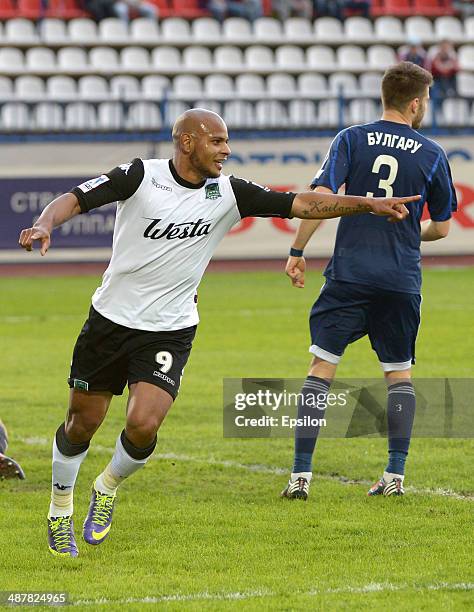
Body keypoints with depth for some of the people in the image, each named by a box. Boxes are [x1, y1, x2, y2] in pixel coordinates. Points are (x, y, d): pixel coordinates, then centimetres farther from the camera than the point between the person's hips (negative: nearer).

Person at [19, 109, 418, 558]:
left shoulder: (228, 193, -4)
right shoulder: (140, 176, -11)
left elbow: (304, 204, -3)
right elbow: (74, 200, -14)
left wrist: (371, 204, -9)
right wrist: (45, 225, -35)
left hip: (170, 331, 1)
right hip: (110, 319, -1)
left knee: (143, 425, -18)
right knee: (82, 423, 8)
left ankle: (108, 487, 14)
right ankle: (60, 508, 33)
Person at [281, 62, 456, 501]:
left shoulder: (351, 140, 0)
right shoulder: (431, 155, 3)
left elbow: (320, 199, -10)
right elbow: (441, 226, 11)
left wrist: (297, 252, -2)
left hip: (350, 272, -1)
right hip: (402, 280, 1)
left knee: (321, 367, 1)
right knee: (399, 374, 14)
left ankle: (301, 475, -6)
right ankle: (395, 475, 9)